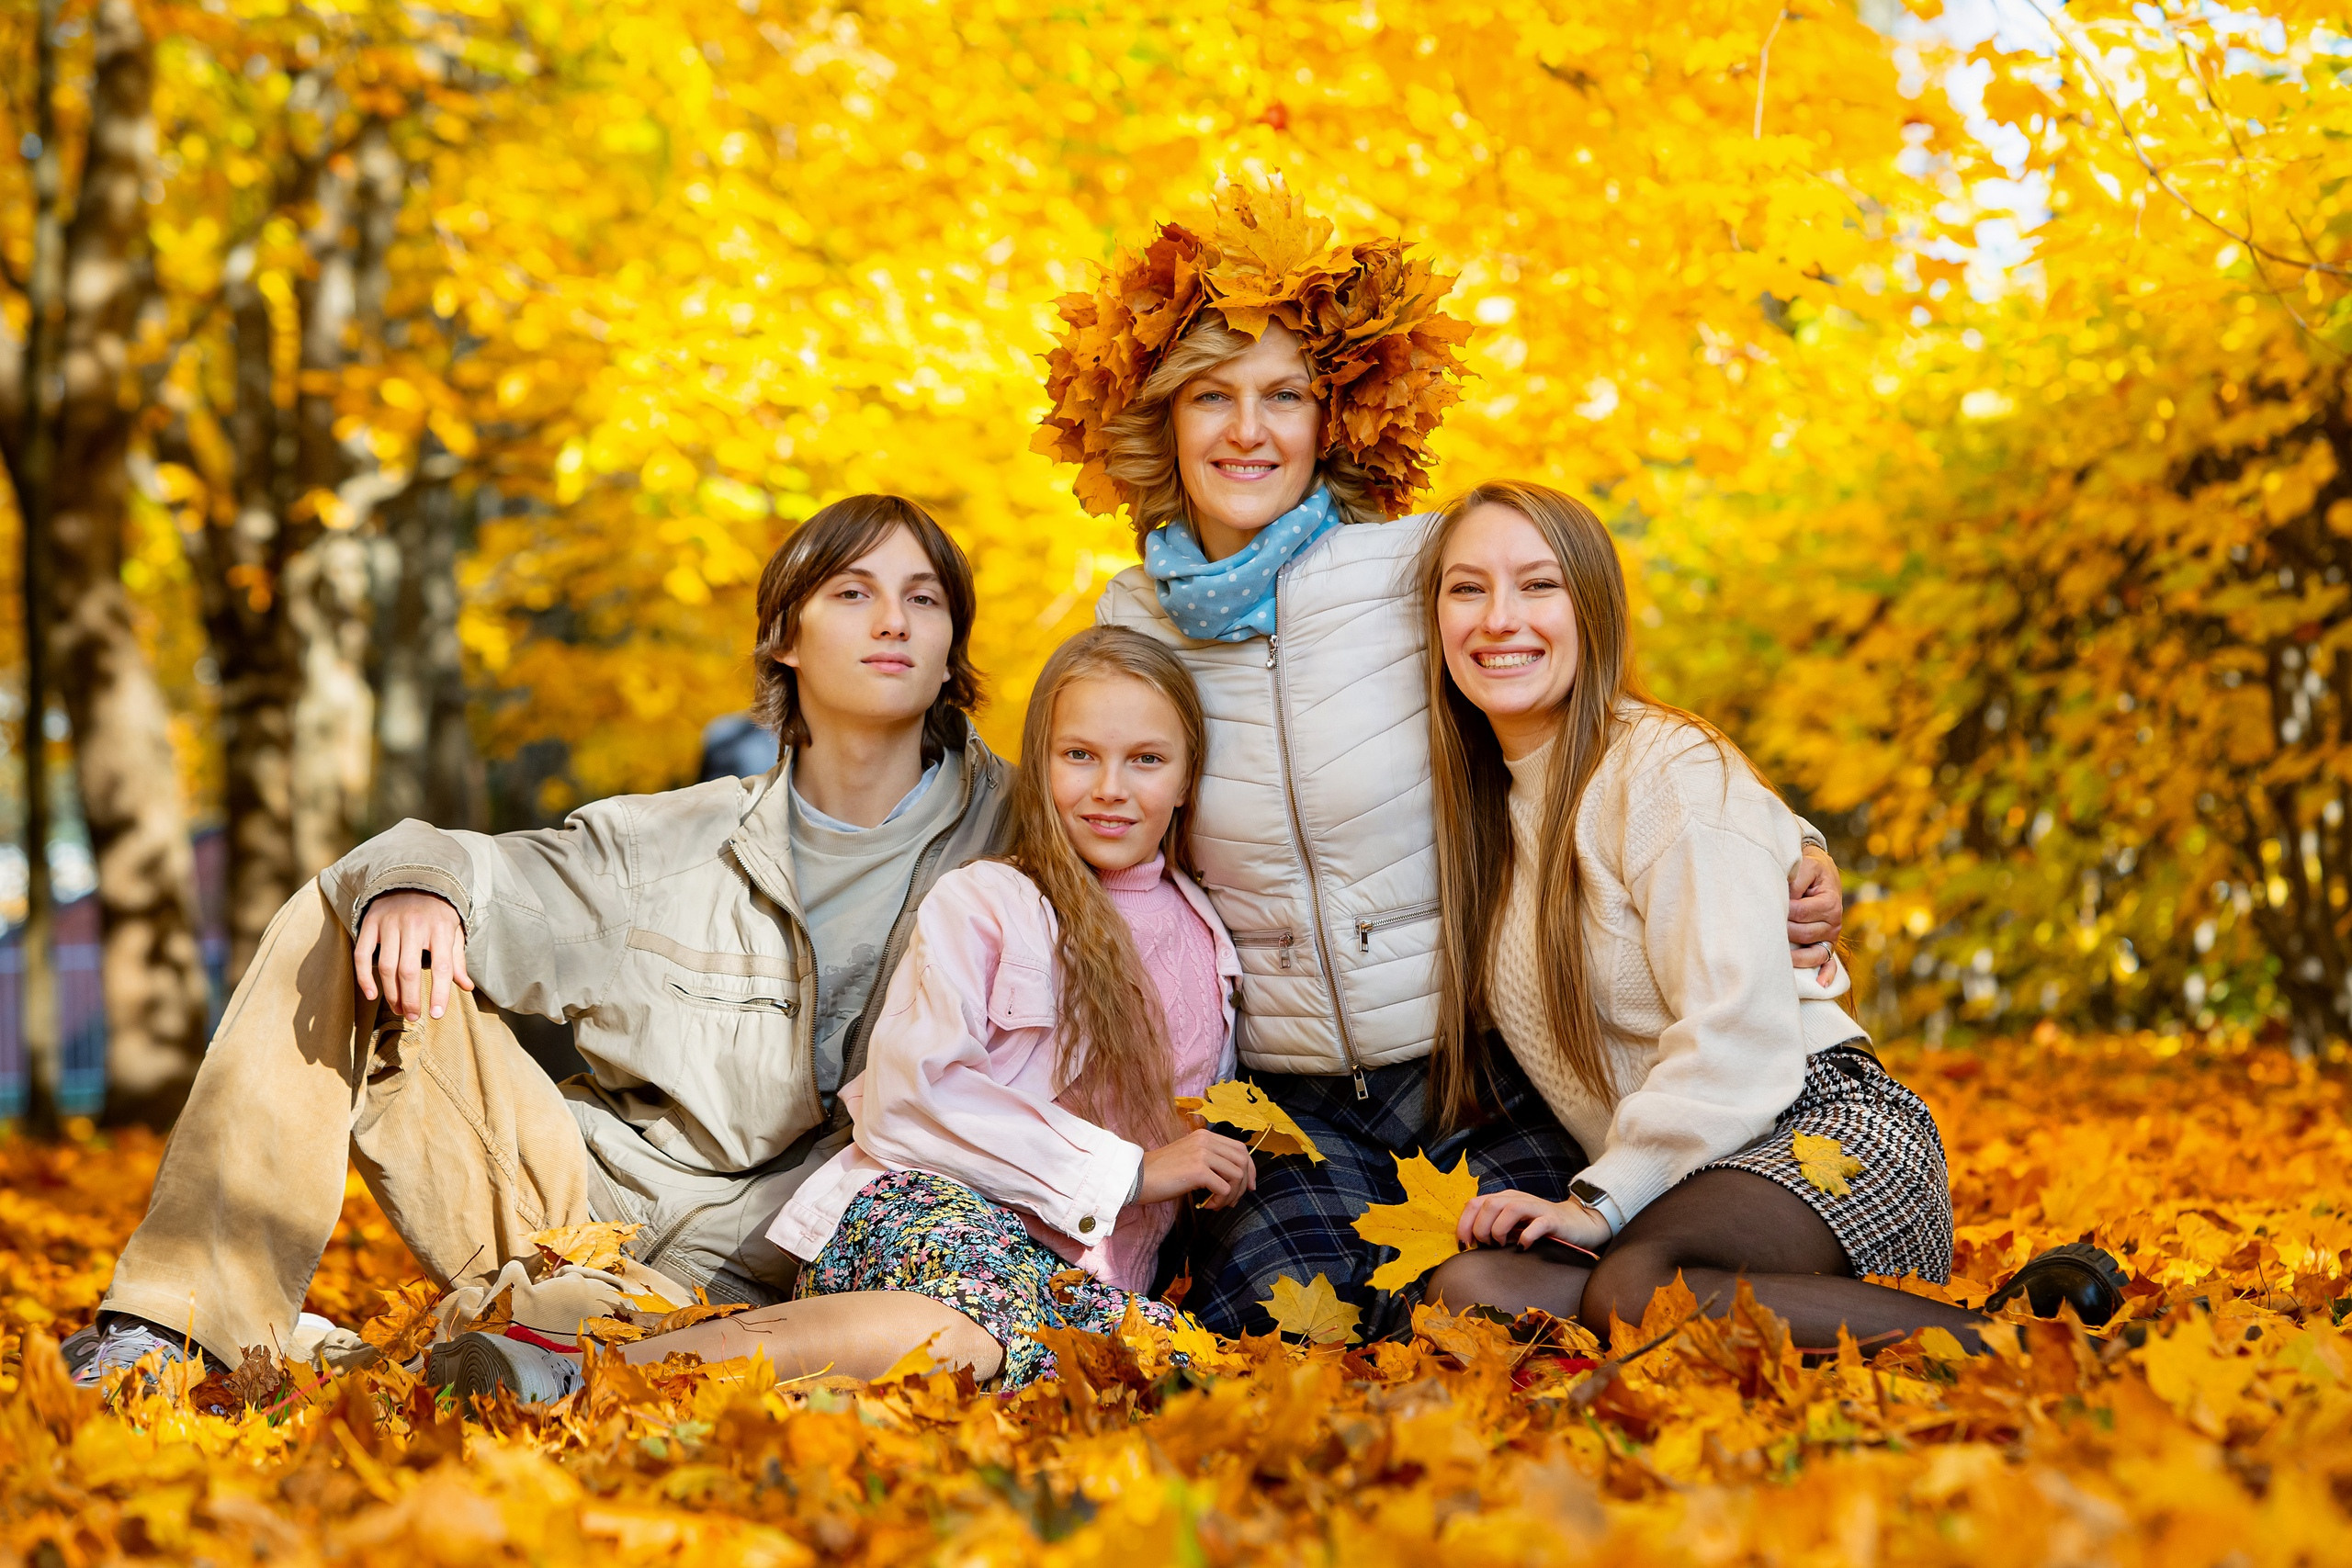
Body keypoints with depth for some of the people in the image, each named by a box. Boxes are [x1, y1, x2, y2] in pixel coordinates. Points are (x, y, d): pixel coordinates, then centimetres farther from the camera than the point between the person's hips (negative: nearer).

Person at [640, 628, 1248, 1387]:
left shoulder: (1207, 947, 22)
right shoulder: (982, 903, 5)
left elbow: (1203, 1146, 36)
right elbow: (910, 1096, -9)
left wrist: (1220, 1167, 12)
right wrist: (1125, 1170, -10)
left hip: (1080, 1273, 5)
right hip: (921, 1207, -5)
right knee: (959, 1344, -43)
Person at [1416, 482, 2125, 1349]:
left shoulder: (1676, 769, -7)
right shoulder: (1483, 809, 17)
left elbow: (1738, 1027, -17)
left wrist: (1602, 1198, -22)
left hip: (1832, 1141, -7)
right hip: (1675, 1186, 7)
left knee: (1635, 1292, -38)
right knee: (1471, 1289, -25)